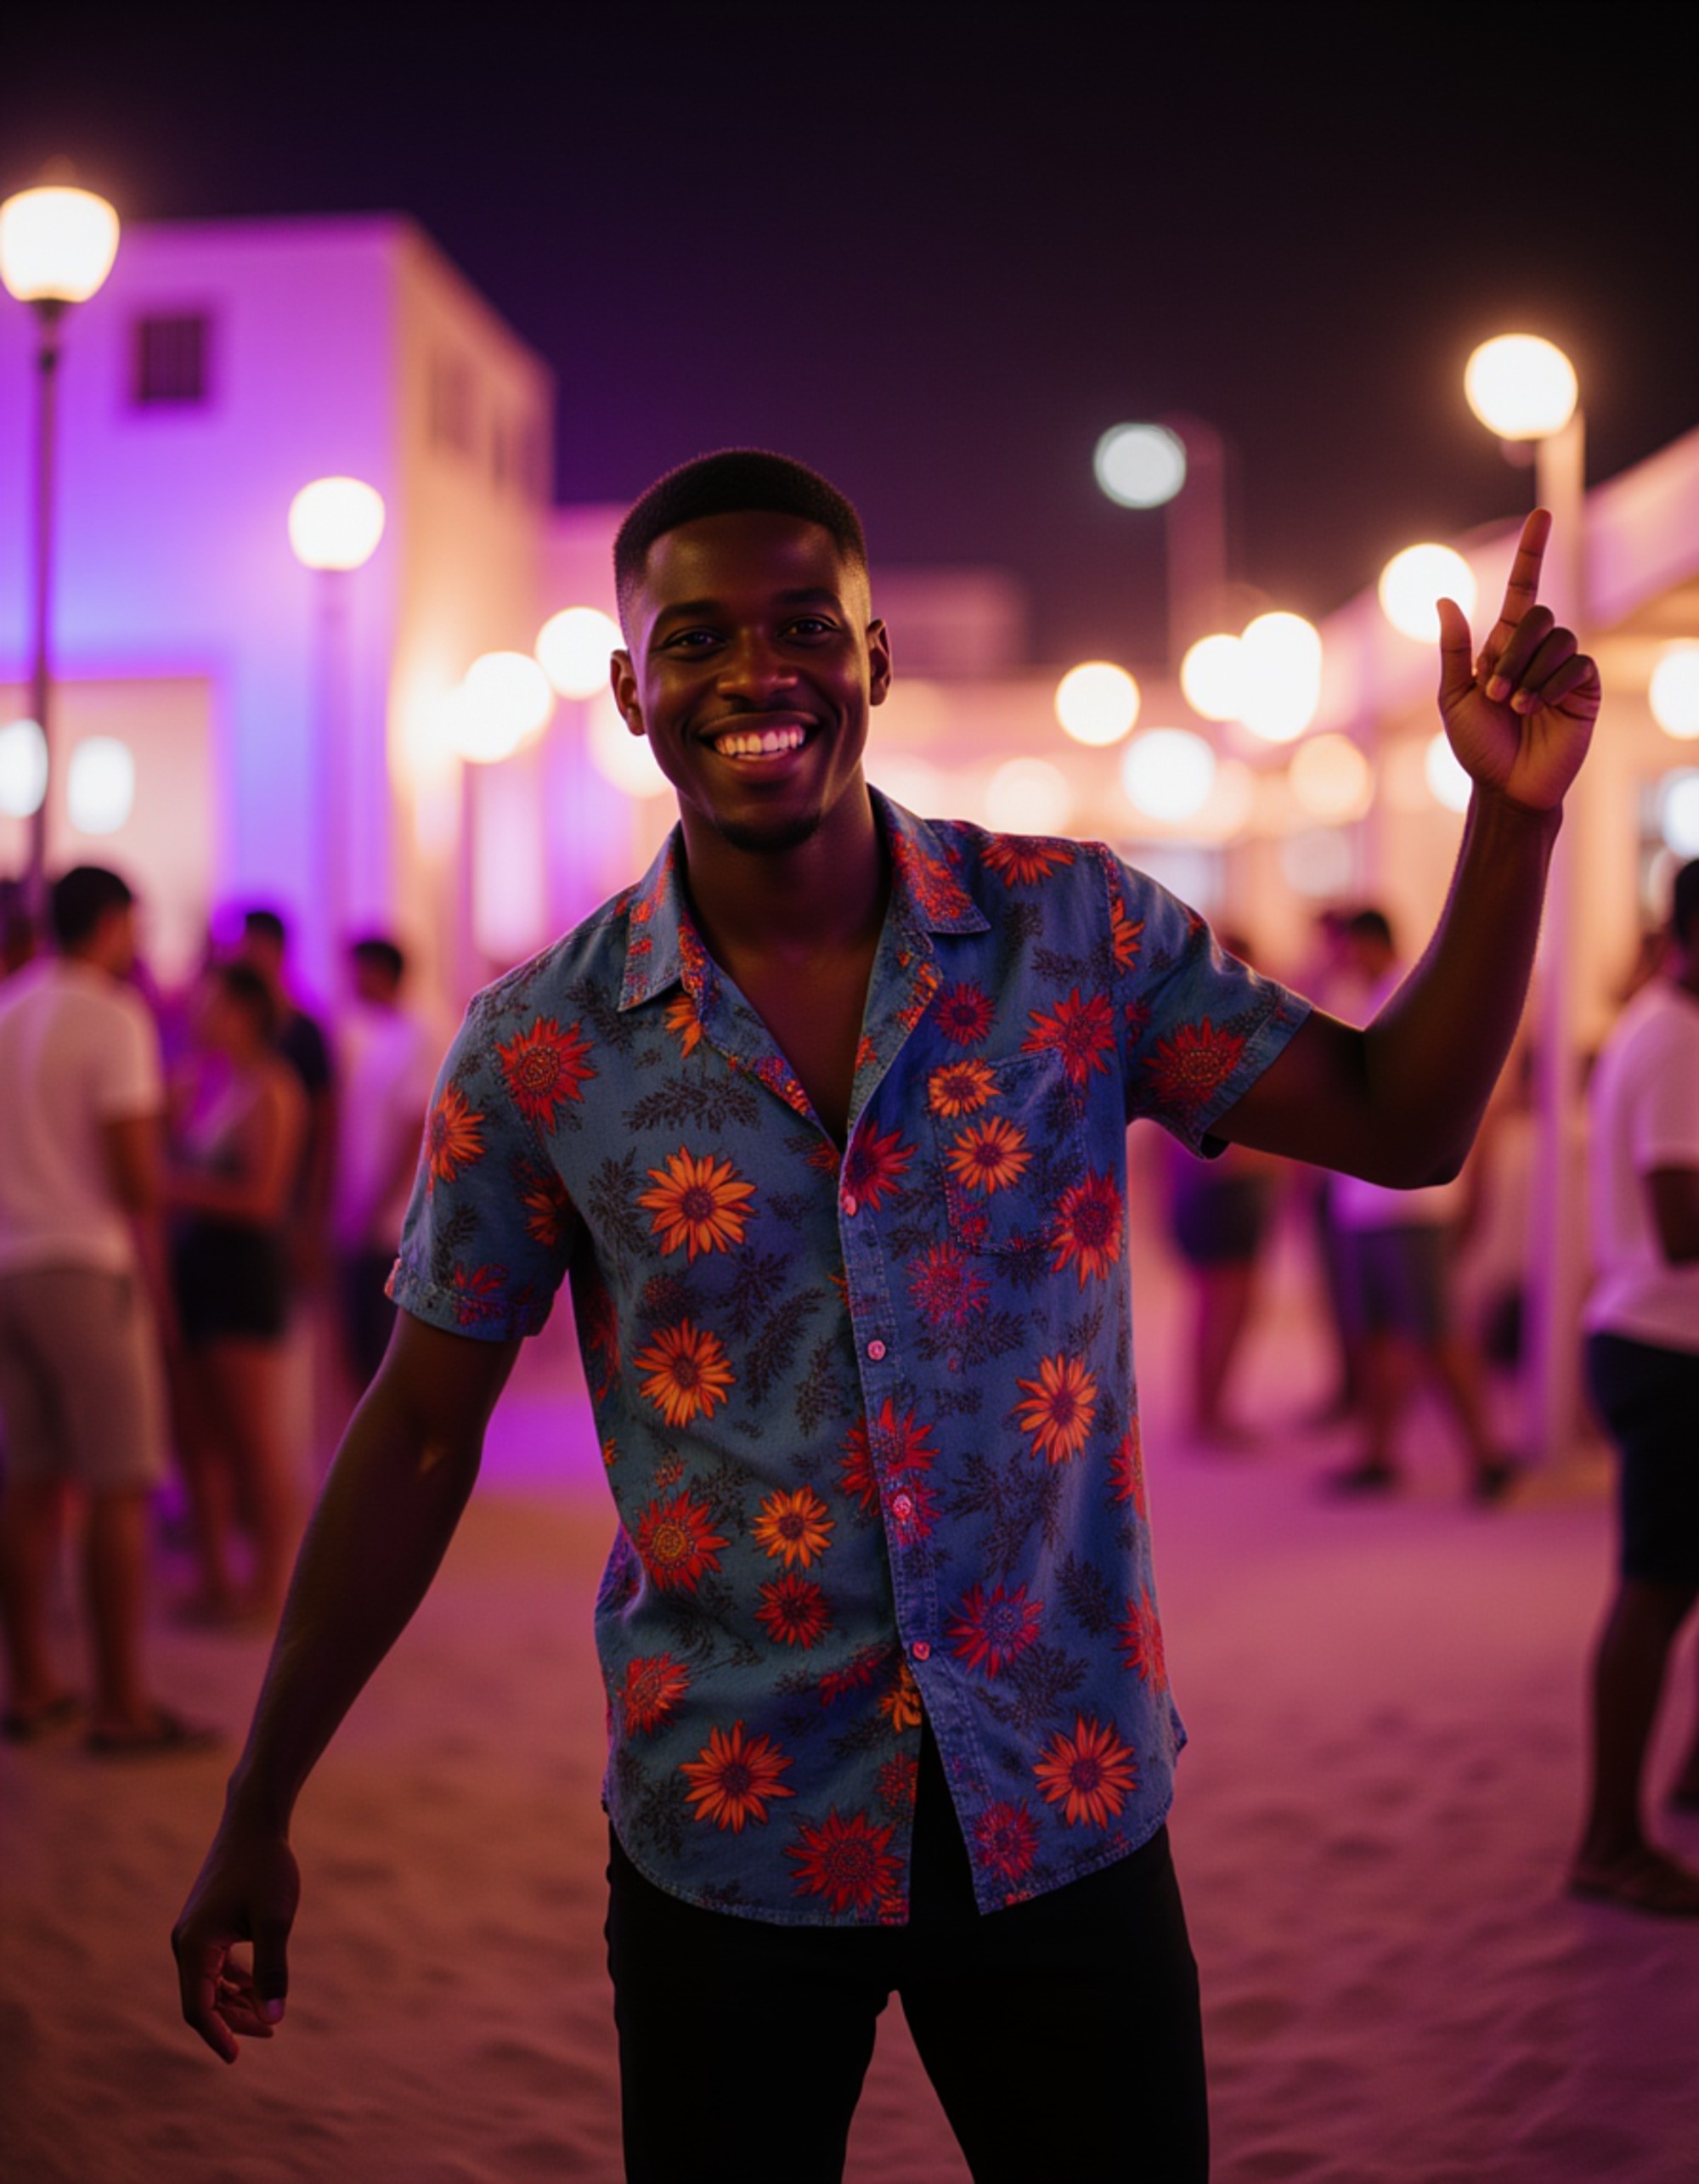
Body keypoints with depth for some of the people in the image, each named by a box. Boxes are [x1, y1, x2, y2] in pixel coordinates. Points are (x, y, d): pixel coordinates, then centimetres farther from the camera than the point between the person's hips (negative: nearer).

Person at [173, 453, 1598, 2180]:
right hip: (726, 1839, -1)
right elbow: (418, 1434, -1)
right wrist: (258, 1811, 1)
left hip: (1067, 1809, 1)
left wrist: (1511, 817, -11)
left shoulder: (1074, 931, -4)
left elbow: (1400, 1120, 1)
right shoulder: (540, 1051, -7)